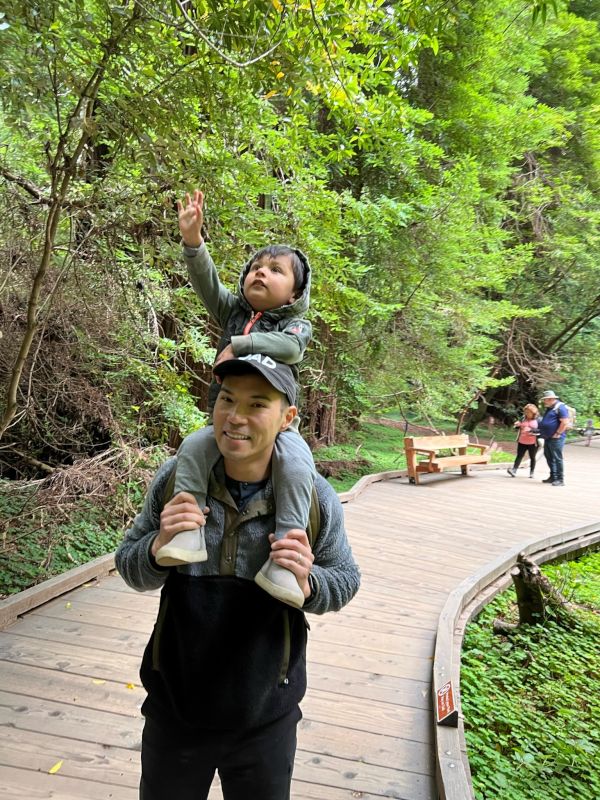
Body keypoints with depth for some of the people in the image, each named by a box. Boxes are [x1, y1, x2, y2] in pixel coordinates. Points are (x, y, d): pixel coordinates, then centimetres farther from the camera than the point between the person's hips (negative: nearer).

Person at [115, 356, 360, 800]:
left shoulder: (314, 496, -17)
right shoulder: (177, 477, -13)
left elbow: (345, 580, -3)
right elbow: (130, 569, -3)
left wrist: (306, 584, -26)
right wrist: (159, 547, -25)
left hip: (266, 718, -1)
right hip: (174, 707, 1)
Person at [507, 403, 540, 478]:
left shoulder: (538, 419, -5)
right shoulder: (523, 418, 8)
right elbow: (518, 427, 18)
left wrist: (531, 430, -27)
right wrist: (517, 424, -5)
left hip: (533, 443, -3)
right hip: (522, 442, 3)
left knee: (532, 458, 10)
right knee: (519, 456, -2)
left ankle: (532, 472, 20)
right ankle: (514, 470, -11)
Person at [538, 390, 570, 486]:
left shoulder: (560, 407, -13)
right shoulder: (549, 408, 17)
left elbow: (565, 422, -20)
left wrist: (557, 434, -18)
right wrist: (539, 428, 17)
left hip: (556, 438, -10)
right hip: (548, 438, 10)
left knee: (557, 458, -6)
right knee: (549, 457, 14)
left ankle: (560, 479, -1)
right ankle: (553, 477, 23)